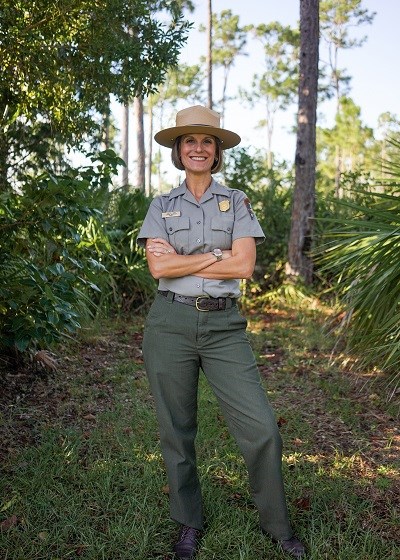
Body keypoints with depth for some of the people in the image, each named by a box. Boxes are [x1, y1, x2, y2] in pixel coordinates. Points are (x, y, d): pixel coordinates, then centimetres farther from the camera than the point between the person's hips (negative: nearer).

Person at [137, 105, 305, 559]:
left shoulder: (236, 202, 7)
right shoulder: (161, 206, 8)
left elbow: (244, 266, -8)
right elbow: (158, 267, -8)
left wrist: (180, 259, -7)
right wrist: (215, 254, -9)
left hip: (223, 325, 0)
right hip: (170, 323, 1)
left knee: (261, 427, -5)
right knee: (176, 431, 9)